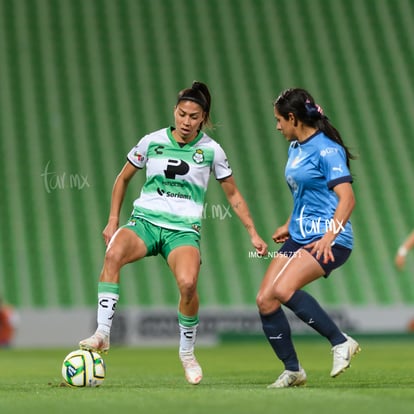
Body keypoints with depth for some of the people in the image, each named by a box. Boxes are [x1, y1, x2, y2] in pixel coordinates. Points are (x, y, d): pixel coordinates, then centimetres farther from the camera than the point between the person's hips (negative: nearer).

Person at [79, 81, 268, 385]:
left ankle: (187, 351, -3)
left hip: (184, 229, -1)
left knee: (188, 283, -30)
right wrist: (113, 220, 11)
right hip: (145, 220, 1)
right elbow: (123, 178, 18)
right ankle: (103, 333, -31)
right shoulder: (152, 142, 4)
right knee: (113, 254, -34)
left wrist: (253, 233, 10)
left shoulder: (211, 150, 4)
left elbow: (233, 194, 14)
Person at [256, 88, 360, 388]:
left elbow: (347, 198, -20)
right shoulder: (295, 149, 15)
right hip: (299, 237, 9)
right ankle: (293, 371, 10)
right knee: (264, 300, -2)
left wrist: (329, 236, -30)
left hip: (330, 240, -9)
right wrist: (289, 226, 23)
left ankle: (341, 342, -16)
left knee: (284, 290, -28)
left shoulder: (326, 150, -13)